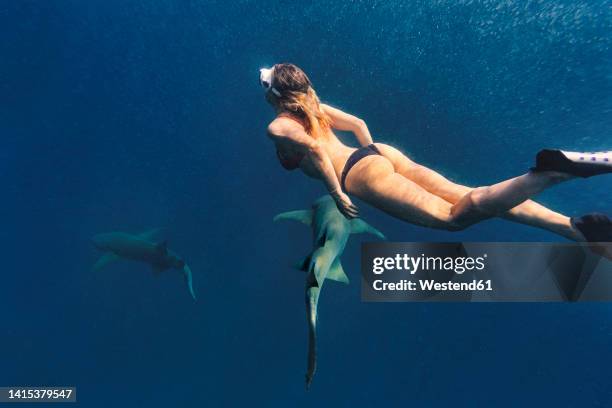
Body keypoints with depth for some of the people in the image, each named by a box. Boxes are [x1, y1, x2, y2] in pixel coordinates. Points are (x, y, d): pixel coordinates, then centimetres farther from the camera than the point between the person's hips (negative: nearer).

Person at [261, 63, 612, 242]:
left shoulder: (278, 126, 4)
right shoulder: (313, 106, 26)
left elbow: (314, 147, -17)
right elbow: (358, 123, 28)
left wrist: (337, 194, -13)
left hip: (362, 174, -7)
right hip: (380, 152, 7)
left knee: (454, 215, -11)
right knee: (465, 197, -2)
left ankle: (553, 172, -26)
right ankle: (576, 227, -8)